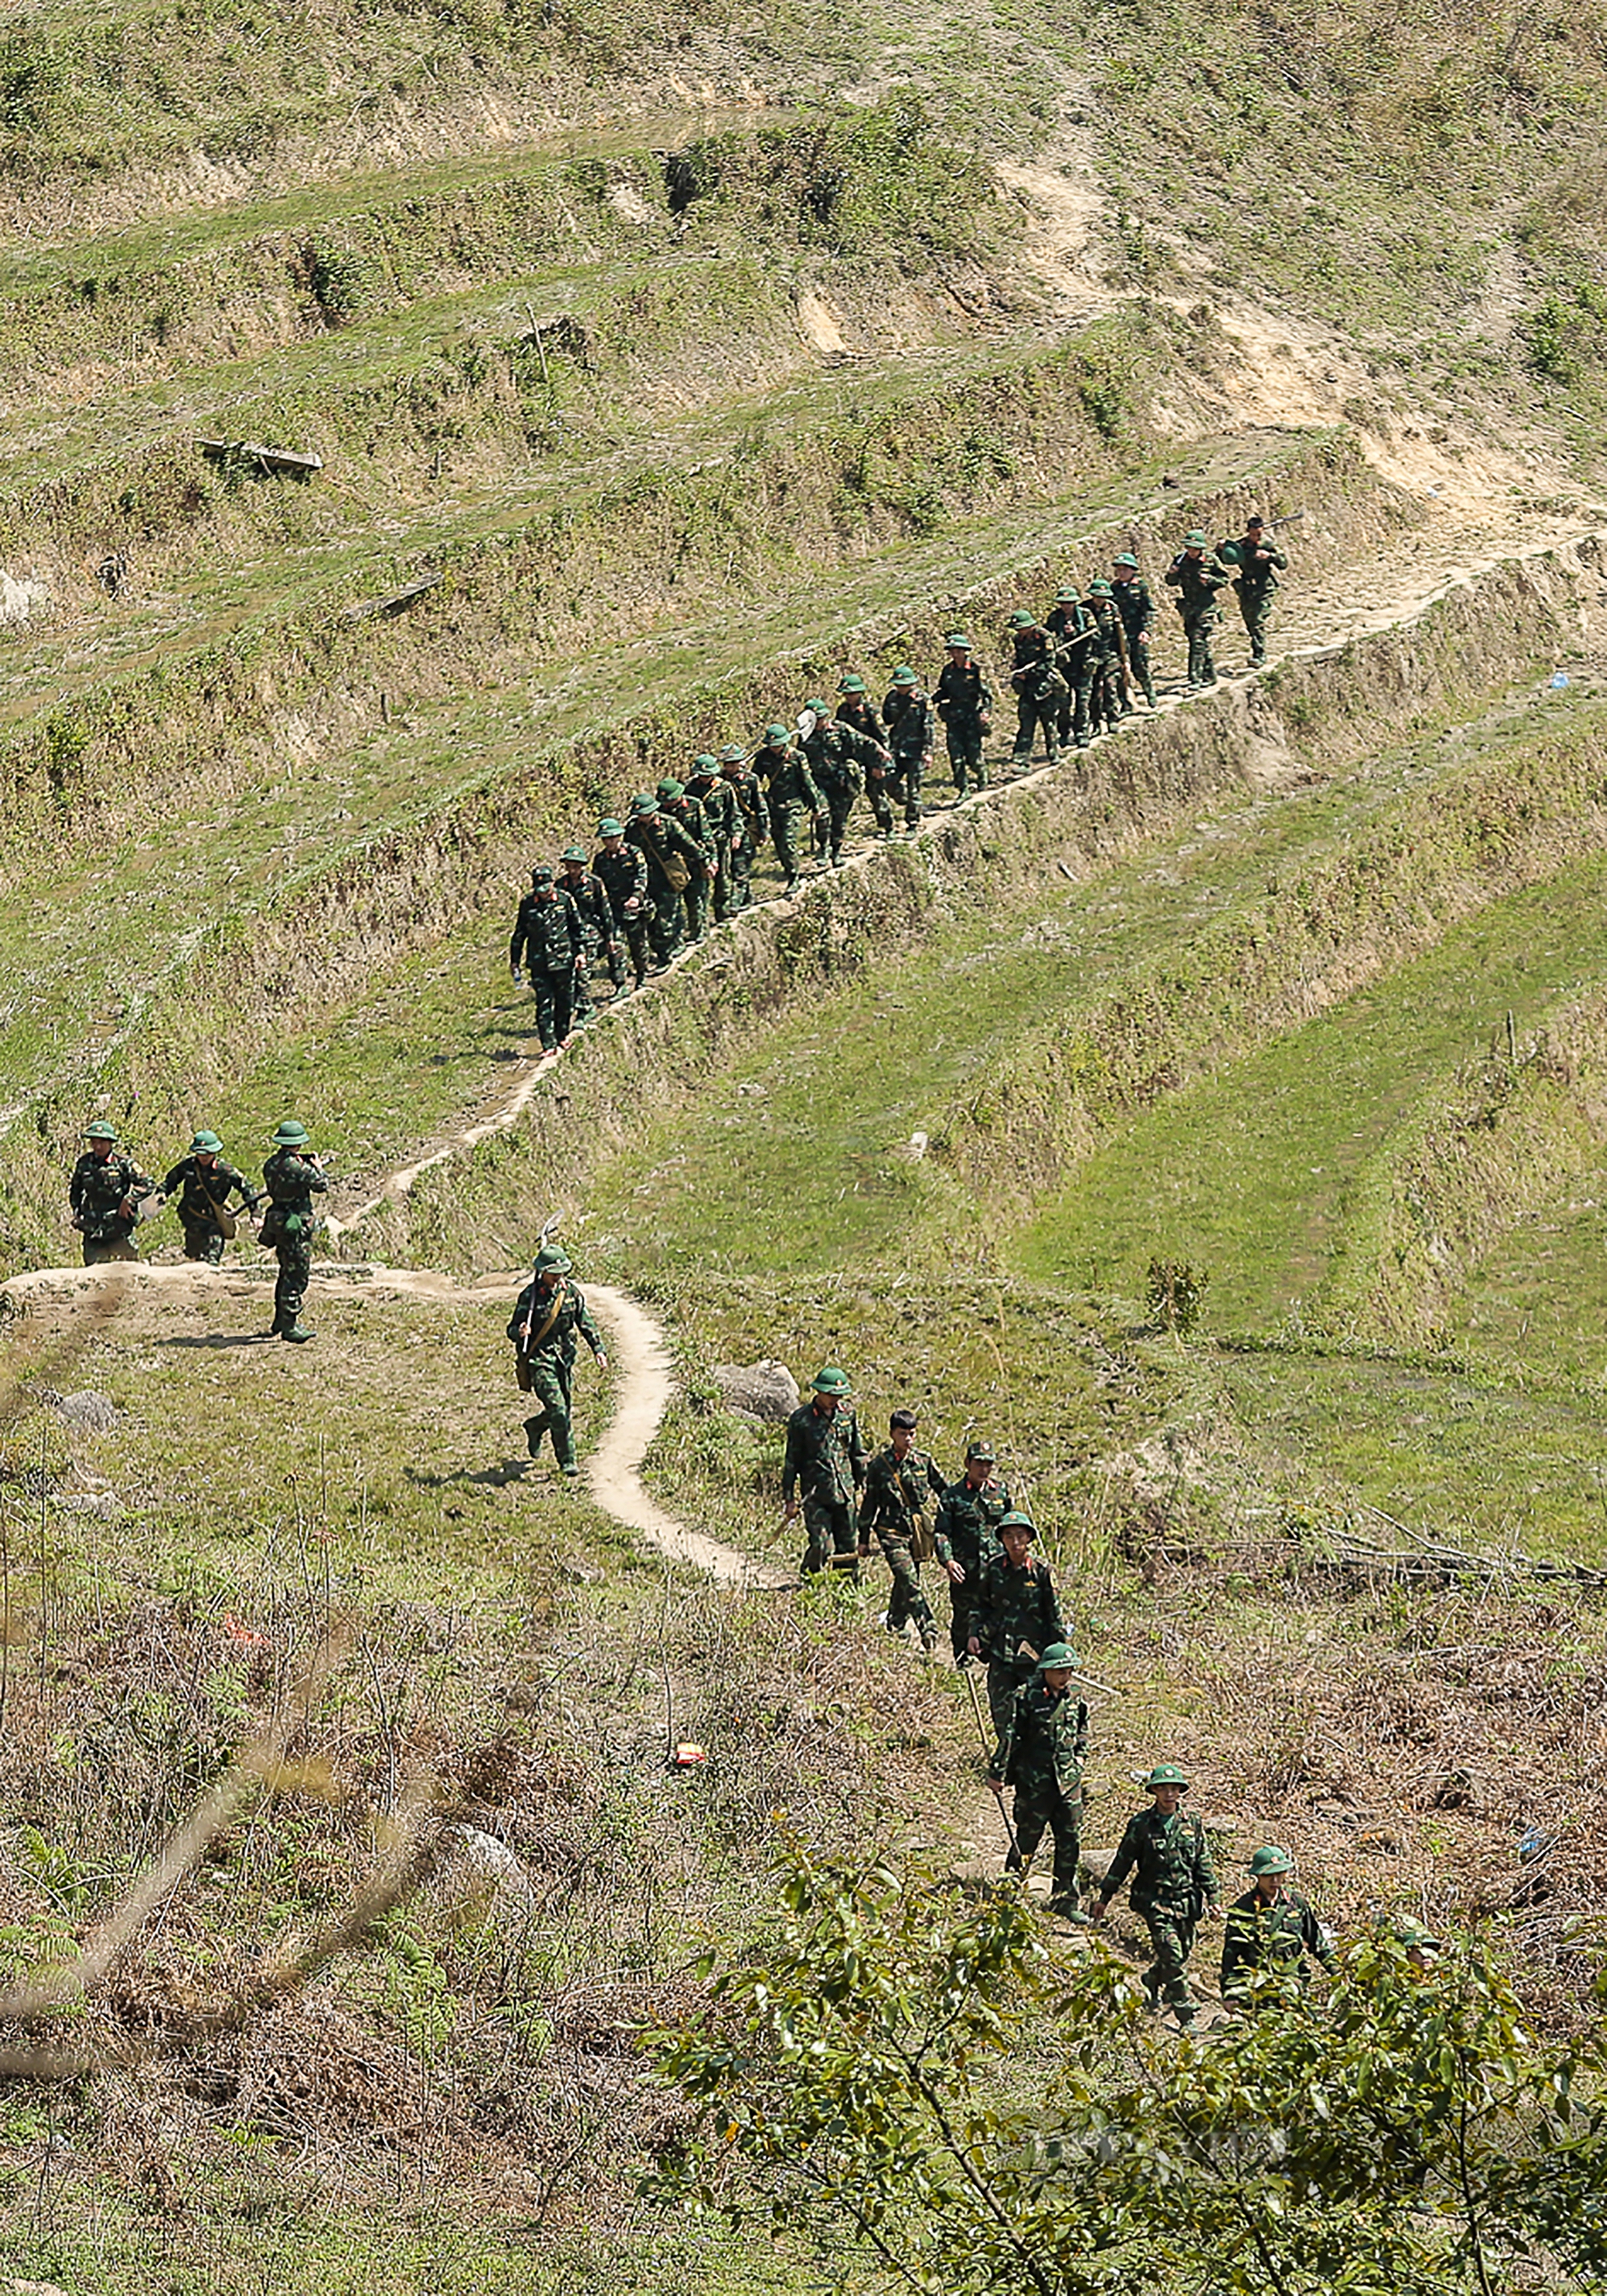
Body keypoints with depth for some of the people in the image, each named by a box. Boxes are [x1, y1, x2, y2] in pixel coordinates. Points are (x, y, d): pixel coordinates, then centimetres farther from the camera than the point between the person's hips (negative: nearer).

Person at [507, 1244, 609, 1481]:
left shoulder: (571, 1292, 1)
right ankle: (567, 1461, -7)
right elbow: (512, 1329, -7)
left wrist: (599, 1349, 1)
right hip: (539, 1360, -6)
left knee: (564, 1408, 14)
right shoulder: (529, 1296, -13)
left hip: (565, 1357, 6)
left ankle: (534, 1428, 46)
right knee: (557, 1409, -15)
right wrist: (520, 1332, -31)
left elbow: (586, 1323, 9)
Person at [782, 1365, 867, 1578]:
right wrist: (789, 1499, -3)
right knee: (822, 1547, -11)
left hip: (845, 1490, 4)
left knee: (848, 1548, 7)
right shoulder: (801, 1419, -6)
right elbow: (791, 1462, -2)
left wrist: (862, 1480, 19)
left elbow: (857, 1451, 18)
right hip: (815, 1494, -4)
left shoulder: (847, 1412, 6)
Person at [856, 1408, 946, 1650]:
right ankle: (927, 1628, -24)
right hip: (891, 1530, -4)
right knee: (908, 1578, -17)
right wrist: (864, 1539, 6)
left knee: (906, 1579, 12)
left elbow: (943, 1491, 16)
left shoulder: (923, 1461, 5)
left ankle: (895, 1625, 32)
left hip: (918, 1529, 4)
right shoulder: (879, 1465, -2)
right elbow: (870, 1503, 4)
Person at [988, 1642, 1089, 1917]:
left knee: (1070, 1840, 6)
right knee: (1027, 1838, 2)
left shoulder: (1074, 1699, 6)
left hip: (1068, 1780, 5)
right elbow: (1009, 1737, -11)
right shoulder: (1027, 1698, -12)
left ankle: (1066, 1901, 15)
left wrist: (1079, 1758, 13)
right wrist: (998, 1773, -11)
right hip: (1035, 1781, -5)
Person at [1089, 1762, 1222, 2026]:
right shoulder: (1141, 1825, -3)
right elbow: (1122, 1863, 3)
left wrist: (1212, 1897, 9)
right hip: (1155, 1900, -4)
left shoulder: (1192, 1825, 6)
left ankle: (1152, 1985, 42)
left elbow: (1204, 1865, 13)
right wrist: (1104, 1897, 5)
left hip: (1186, 1902, 4)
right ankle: (1186, 2015, -9)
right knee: (1172, 1955, -13)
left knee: (1182, 1953, 11)